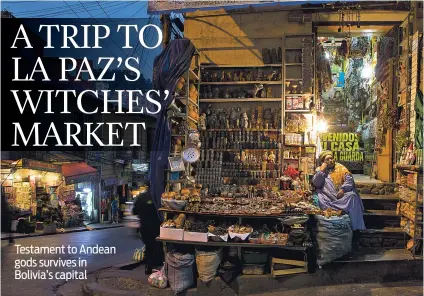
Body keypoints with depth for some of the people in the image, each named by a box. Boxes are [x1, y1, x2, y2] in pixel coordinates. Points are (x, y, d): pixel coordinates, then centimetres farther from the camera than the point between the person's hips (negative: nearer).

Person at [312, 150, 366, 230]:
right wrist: (322, 170, -7)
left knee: (351, 196, -28)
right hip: (327, 196, 0)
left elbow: (349, 179, 1)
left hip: (341, 194, 1)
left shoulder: (340, 167, 12)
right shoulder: (319, 170, 12)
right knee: (321, 199, -32)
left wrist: (343, 189, -16)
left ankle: (356, 226, -26)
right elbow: (316, 184, -2)